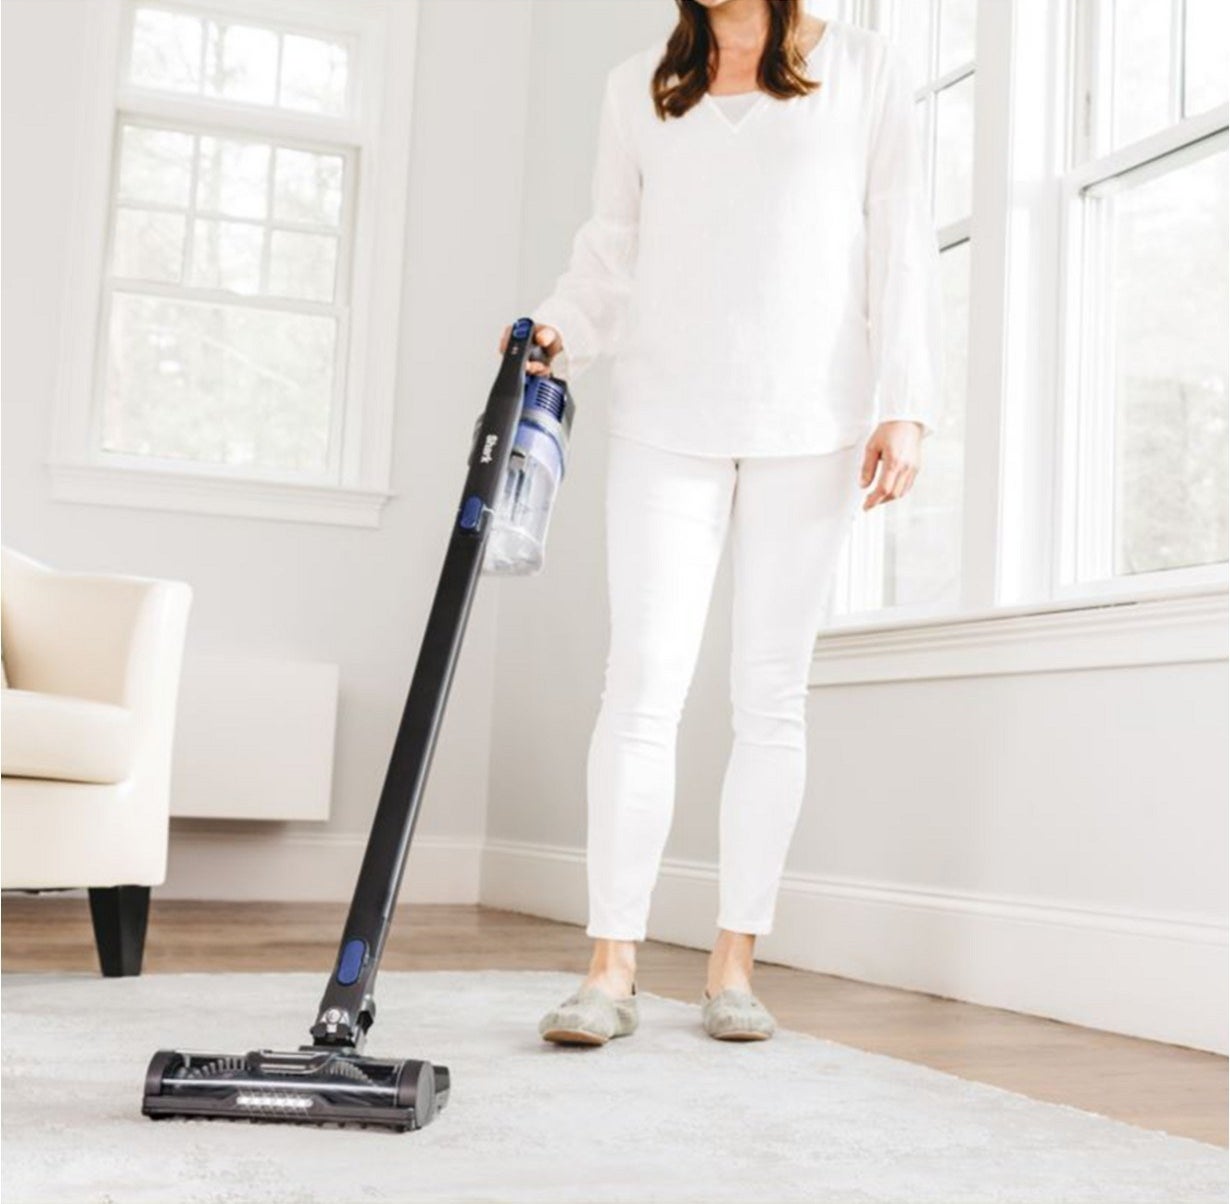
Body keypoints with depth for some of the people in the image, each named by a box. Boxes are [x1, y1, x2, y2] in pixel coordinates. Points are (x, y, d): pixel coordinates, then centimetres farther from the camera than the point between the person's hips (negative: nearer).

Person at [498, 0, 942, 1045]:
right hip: (669, 419, 1)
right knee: (644, 681, -8)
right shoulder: (638, 87, 15)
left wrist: (906, 406, -5)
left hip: (811, 422, -1)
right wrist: (558, 333, -5)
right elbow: (612, 248, 16)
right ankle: (613, 966, -4)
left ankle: (735, 965, 9)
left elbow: (901, 245, 4)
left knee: (772, 696, 1)